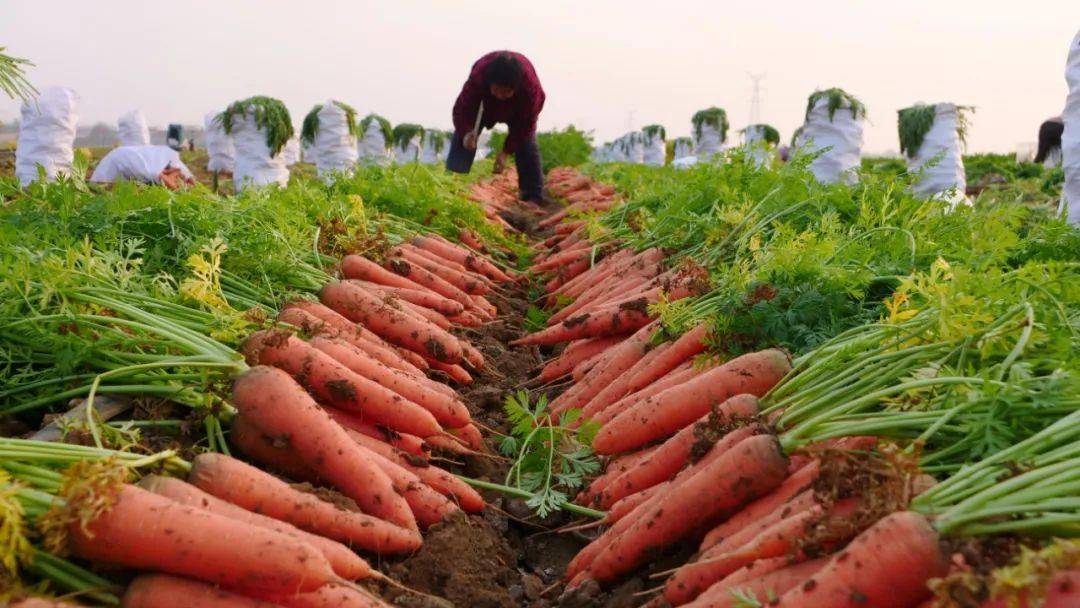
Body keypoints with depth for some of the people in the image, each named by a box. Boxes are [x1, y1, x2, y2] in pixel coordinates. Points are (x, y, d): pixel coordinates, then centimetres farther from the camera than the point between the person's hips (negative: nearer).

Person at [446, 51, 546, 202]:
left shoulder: (531, 87, -42)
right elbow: (461, 109, -34)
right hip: (483, 103, 1)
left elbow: (525, 124, -28)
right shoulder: (477, 78, -43)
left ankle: (534, 197, -9)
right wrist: (465, 133, -54)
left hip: (518, 108, 0)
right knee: (461, 141, -13)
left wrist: (506, 150, -32)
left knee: (527, 143, -14)